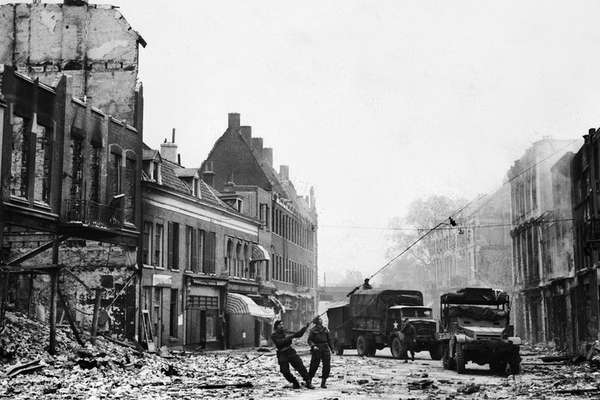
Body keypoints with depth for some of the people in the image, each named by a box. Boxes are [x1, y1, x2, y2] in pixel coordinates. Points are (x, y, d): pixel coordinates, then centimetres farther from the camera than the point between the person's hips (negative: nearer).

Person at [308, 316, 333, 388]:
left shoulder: (325, 329, 12)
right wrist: (313, 346, -20)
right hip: (317, 349, -5)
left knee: (327, 365, -2)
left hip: (325, 348, 5)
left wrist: (331, 348, 19)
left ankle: (323, 382, 7)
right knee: (314, 365, -3)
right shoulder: (313, 330, -2)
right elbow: (309, 340, -4)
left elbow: (328, 339, 20)